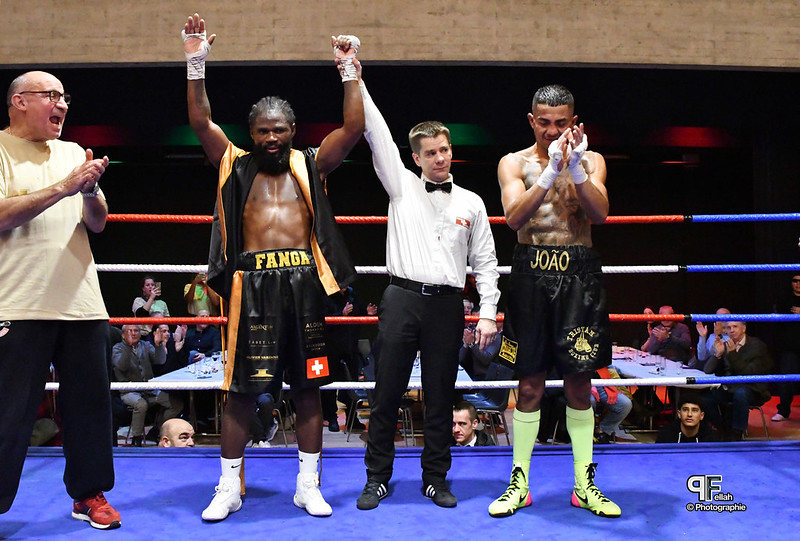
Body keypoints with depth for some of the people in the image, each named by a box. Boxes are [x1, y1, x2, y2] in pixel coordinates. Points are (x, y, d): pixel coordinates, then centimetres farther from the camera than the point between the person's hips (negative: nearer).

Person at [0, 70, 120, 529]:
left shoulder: (74, 153, 15)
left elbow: (98, 223, 11)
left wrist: (90, 190, -9)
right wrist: (63, 187, -17)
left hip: (82, 303, 5)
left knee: (91, 402, 9)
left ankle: (90, 492, 24)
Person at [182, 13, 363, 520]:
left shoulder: (311, 166, 12)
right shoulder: (235, 165, 11)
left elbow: (354, 128, 2)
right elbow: (201, 122, -1)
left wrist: (349, 70, -4)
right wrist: (196, 63, -9)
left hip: (303, 284, 1)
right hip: (253, 285, -1)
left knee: (308, 387, 6)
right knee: (243, 389, 2)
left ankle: (308, 486, 20)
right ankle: (230, 487, 17)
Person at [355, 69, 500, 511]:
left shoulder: (471, 203, 12)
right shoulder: (401, 186, 10)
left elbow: (485, 262, 12)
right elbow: (376, 133, 3)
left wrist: (488, 313, 3)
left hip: (447, 305, 1)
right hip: (402, 298, -1)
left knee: (440, 396, 7)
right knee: (387, 394, 2)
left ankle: (435, 478, 20)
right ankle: (377, 478, 15)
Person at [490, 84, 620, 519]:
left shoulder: (591, 161, 9)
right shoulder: (515, 163, 6)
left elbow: (600, 213, -8)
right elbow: (514, 217, -11)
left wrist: (577, 169, -22)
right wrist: (551, 171, -22)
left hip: (579, 275, 1)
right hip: (532, 274, -1)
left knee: (579, 384, 6)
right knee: (530, 384, 4)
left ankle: (584, 484, 19)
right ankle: (520, 481, 17)